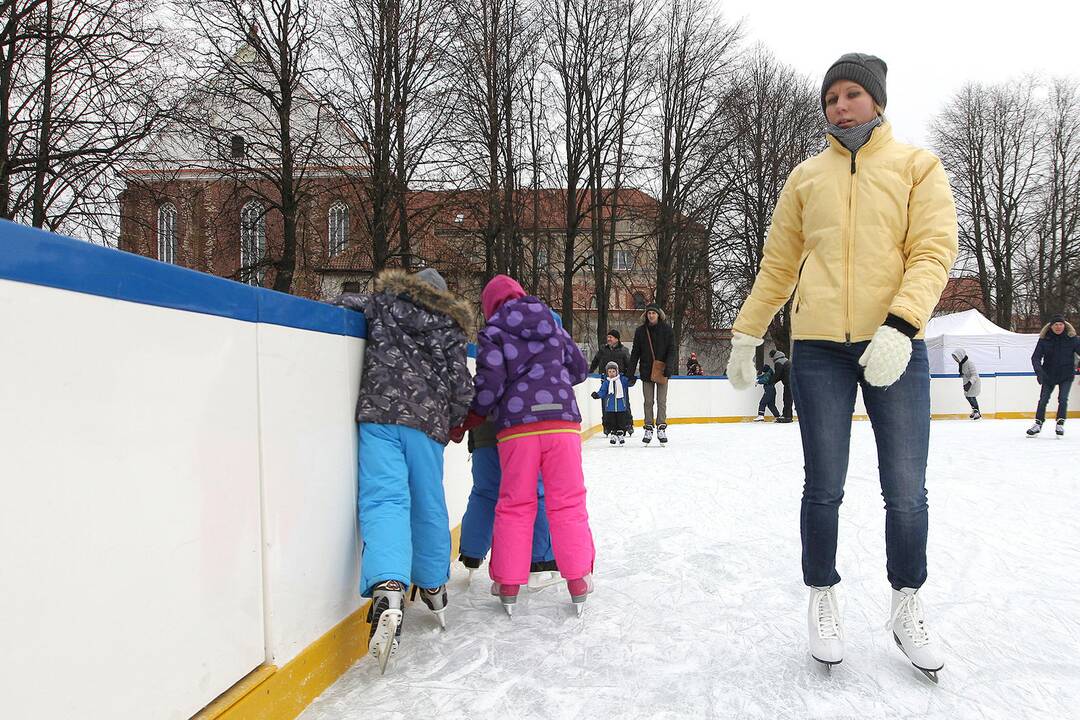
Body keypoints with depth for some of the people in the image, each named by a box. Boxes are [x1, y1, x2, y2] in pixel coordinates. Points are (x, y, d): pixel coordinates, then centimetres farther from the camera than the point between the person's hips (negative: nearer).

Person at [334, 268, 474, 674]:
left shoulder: (387, 300, 18)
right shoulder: (451, 327, 20)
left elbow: (344, 304, 9)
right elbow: (462, 389, 13)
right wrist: (448, 425, 26)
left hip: (379, 412, -2)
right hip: (428, 421, 2)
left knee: (384, 500, -11)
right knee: (428, 505, 14)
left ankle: (388, 587, -33)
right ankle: (433, 585, 30)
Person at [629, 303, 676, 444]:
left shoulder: (667, 329, -1)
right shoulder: (640, 331, 3)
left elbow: (671, 351, -2)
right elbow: (635, 352, 5)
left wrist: (668, 368, -15)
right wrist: (631, 371, 0)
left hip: (662, 371, -1)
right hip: (646, 371, 1)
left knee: (661, 401, 1)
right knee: (648, 401, 5)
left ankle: (661, 428, 9)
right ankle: (648, 429, 11)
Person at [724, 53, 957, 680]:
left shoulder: (916, 166, 7)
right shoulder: (807, 176, 13)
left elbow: (934, 251, -4)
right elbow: (777, 266, 15)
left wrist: (898, 327, -19)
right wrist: (746, 336, 12)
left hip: (896, 346, -1)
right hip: (819, 348, 1)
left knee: (907, 492, 1)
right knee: (824, 489, 4)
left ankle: (908, 609, 24)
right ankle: (824, 600, 24)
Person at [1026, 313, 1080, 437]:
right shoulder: (1044, 339, -6)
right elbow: (1036, 357, -9)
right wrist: (1039, 372, -23)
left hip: (1066, 375, -1)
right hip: (1049, 375, 1)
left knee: (1063, 399, -8)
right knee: (1043, 399, 2)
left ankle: (1060, 424, 6)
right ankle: (1038, 424, 13)